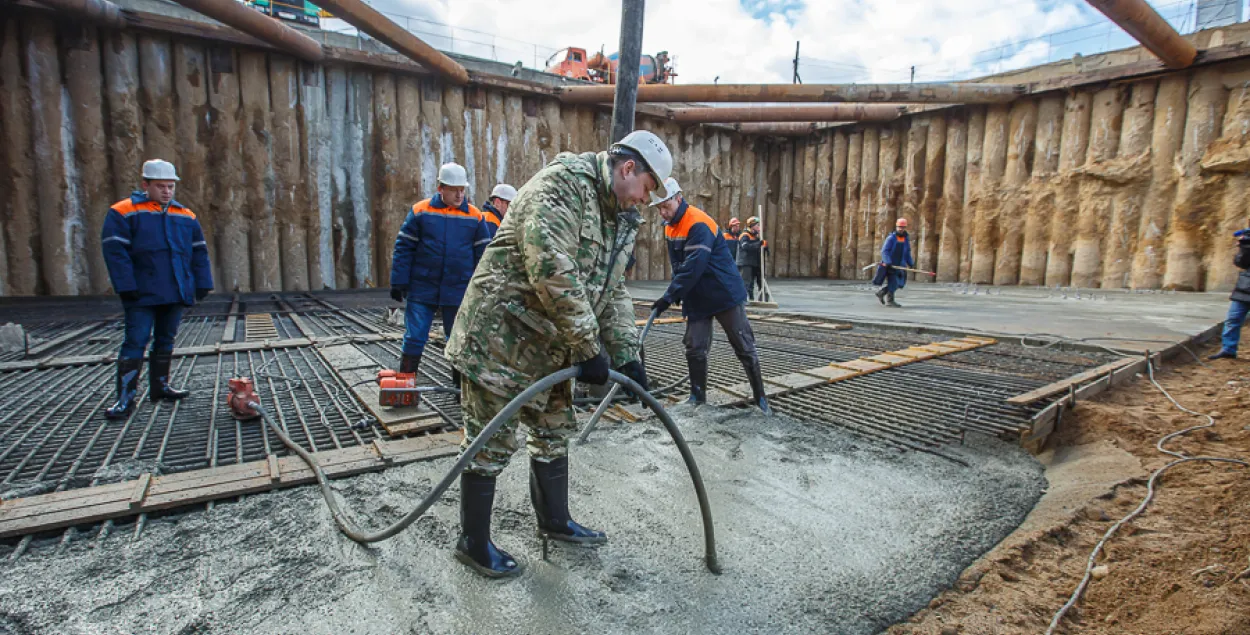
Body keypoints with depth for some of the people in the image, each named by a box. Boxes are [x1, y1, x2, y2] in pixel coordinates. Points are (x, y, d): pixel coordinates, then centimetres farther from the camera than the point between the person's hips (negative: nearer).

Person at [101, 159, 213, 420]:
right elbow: (114, 250, -8)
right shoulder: (123, 212, -3)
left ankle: (160, 386, 25)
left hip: (176, 294, 5)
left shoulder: (186, 216, 11)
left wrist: (202, 284, 8)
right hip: (142, 294, -4)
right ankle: (125, 398, 0)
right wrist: (126, 287, -15)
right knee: (135, 342, -5)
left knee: (165, 340, 13)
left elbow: (199, 252, 13)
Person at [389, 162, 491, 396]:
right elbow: (403, 248, 1)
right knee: (414, 339, 4)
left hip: (458, 292, 1)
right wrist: (399, 283, -2)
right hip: (422, 289, -1)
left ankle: (461, 386, 25)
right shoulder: (420, 212, -1)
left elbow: (483, 255, 5)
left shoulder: (475, 217, 1)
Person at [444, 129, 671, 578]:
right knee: (491, 443, 3)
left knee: (555, 434, 19)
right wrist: (588, 348, -25)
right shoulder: (564, 183, -18)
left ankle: (554, 521, 39)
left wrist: (626, 355, 6)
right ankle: (473, 543, 23)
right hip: (501, 335, -9)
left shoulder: (621, 221, 13)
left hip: (550, 347, 9)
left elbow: (613, 292, 16)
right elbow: (550, 268, -30)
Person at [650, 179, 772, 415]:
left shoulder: (699, 224, -22)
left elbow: (693, 267, -29)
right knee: (694, 349, 4)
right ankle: (697, 396, 18)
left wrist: (669, 297, -29)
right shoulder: (670, 227, 6)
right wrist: (676, 294, 6)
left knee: (744, 348, 2)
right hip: (697, 299, 7)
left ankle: (761, 398, 12)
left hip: (725, 295, -7)